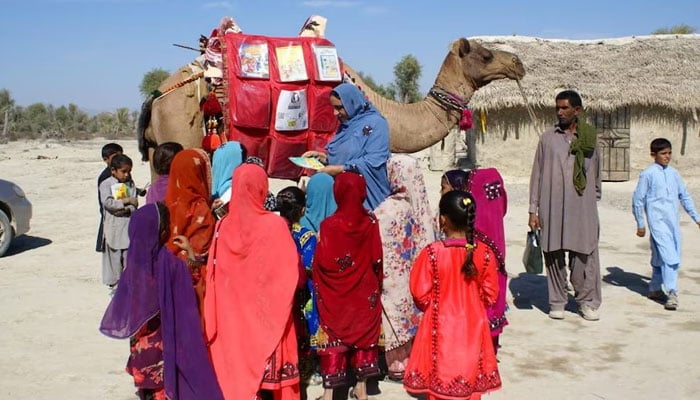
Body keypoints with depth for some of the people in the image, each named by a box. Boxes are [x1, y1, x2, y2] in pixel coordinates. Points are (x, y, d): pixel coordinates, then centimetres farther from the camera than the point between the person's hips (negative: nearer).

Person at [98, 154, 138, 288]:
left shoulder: (130, 183, 8)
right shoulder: (106, 184, -4)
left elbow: (134, 203, 2)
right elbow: (107, 202, -16)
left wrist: (127, 209, -18)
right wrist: (125, 201, -18)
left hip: (129, 225, 3)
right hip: (113, 226, -3)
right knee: (115, 255, 5)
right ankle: (114, 283, 16)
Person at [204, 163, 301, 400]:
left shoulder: (224, 226, -5)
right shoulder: (274, 225, -14)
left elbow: (213, 274, 1)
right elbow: (291, 271, -12)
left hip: (231, 313, 3)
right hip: (267, 311, -3)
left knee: (235, 360, 12)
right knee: (266, 360, 9)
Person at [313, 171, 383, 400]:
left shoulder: (329, 225, -17)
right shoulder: (370, 222, -8)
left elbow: (322, 262, -19)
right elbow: (377, 259, -5)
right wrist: (376, 286, 10)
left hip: (336, 295, -3)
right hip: (365, 292, 3)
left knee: (334, 335, 7)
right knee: (363, 331, 15)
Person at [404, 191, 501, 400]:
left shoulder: (432, 252, -17)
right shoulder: (484, 253, -8)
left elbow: (421, 294, -12)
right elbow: (490, 295, -1)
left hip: (441, 328, -2)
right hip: (472, 328, 3)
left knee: (438, 381, 10)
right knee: (471, 381, 14)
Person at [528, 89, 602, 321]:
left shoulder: (589, 140, 9)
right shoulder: (548, 138, 7)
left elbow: (595, 176, 16)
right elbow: (537, 175, 6)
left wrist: (595, 203, 12)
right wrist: (533, 209, 1)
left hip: (582, 208, 0)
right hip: (552, 208, 0)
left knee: (585, 255, 0)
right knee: (554, 255, 4)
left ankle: (588, 302, 14)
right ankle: (557, 302, 16)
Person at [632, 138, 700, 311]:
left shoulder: (673, 173, 9)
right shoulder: (648, 174, -6)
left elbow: (684, 196, 18)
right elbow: (638, 199, -2)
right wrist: (640, 224, 0)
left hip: (673, 221, 5)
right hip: (657, 220, -5)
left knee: (660, 256, 12)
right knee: (668, 256, -14)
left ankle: (655, 289, 25)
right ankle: (672, 293, -14)